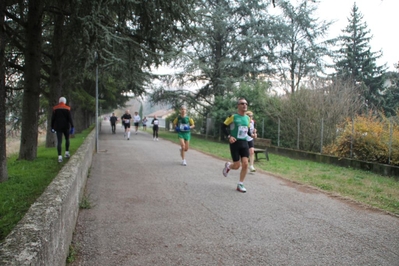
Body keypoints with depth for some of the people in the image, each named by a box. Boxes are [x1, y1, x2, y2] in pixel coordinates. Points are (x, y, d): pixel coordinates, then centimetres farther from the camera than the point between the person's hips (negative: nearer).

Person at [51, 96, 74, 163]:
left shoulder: (55, 108, 2)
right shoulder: (67, 108, -3)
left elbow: (53, 118, 3)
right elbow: (70, 118, -9)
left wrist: (52, 127, 11)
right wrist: (72, 127, -8)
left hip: (58, 127, 1)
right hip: (65, 126, -1)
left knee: (59, 141, -2)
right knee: (67, 139, 21)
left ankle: (60, 156, -11)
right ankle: (67, 152, 20)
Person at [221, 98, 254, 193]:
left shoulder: (247, 118, 8)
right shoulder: (233, 116, -9)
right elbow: (223, 127, -5)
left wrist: (251, 134, 1)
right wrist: (229, 136, -17)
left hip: (244, 143, 5)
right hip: (235, 143, -4)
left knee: (245, 164, -7)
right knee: (237, 166, -2)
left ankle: (240, 185, 8)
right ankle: (228, 166, 36)